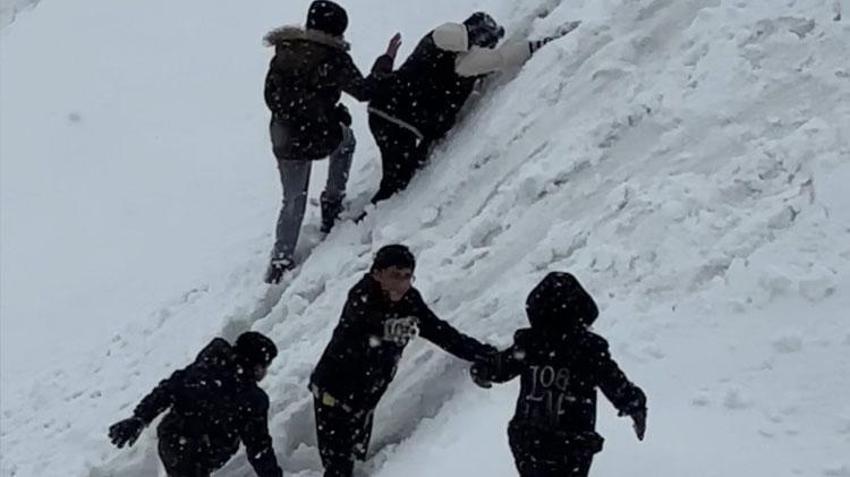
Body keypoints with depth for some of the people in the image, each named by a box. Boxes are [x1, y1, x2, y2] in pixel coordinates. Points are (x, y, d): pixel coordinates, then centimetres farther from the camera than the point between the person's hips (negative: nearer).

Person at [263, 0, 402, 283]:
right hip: (320, 137, -4)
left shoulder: (285, 51, 3)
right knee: (345, 139, 34)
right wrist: (387, 60, 3)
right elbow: (364, 90, -8)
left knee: (293, 202, 20)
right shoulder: (332, 58, -12)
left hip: (284, 140, 4)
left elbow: (271, 95, 8)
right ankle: (332, 204, 30)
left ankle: (281, 260, 11)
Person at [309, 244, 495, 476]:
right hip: (333, 393, -6)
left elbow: (440, 332, -3)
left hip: (364, 399, 6)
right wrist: (389, 326, -62)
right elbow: (365, 319, -43)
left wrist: (484, 354, -8)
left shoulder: (409, 300, -8)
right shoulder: (362, 297, -23)